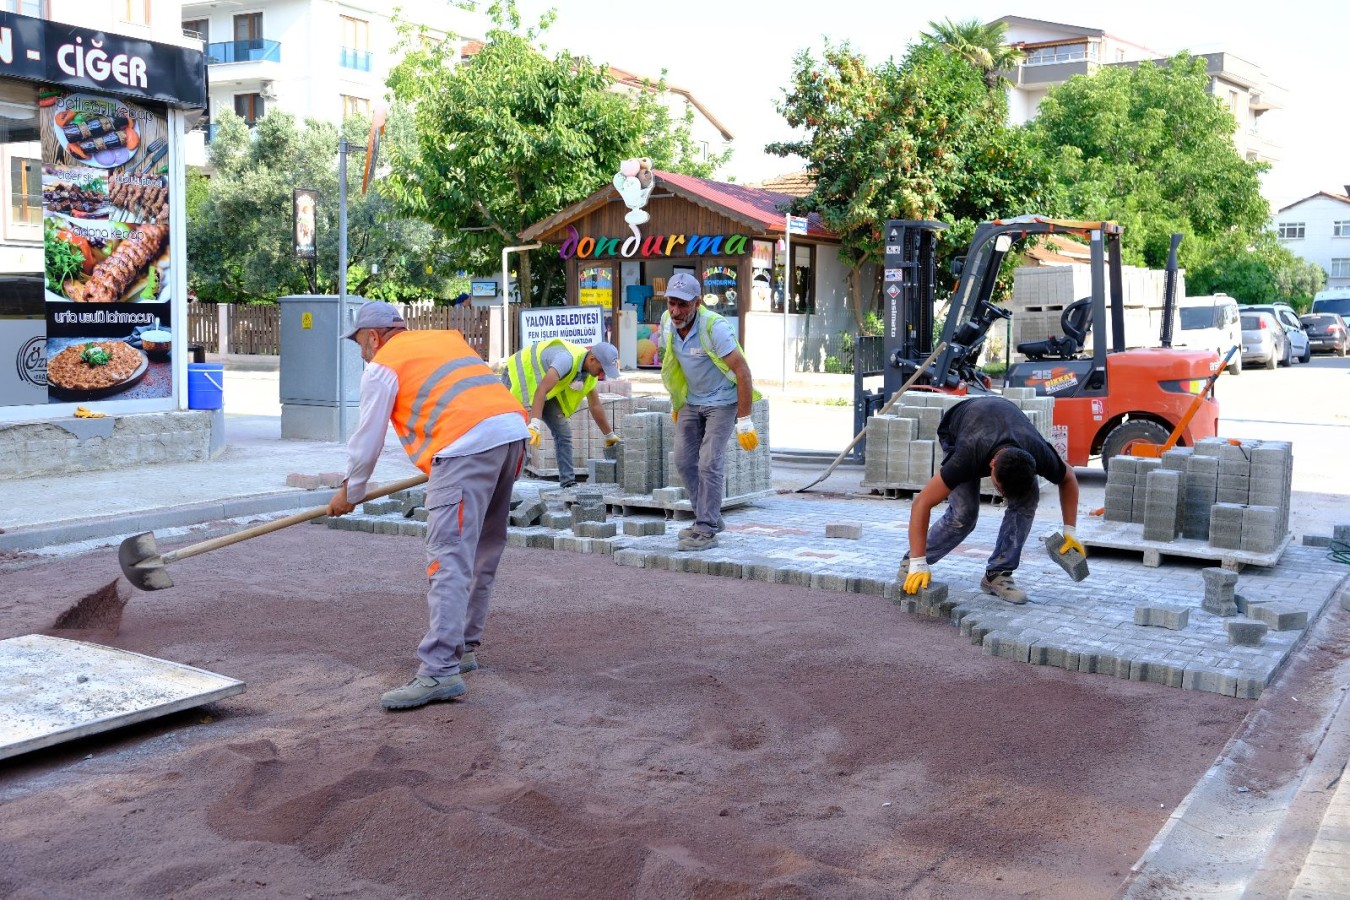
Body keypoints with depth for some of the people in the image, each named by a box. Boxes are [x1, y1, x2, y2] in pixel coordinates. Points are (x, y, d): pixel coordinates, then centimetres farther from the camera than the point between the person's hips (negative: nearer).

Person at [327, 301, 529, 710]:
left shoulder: (382, 365, 9)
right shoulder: (447, 338, 29)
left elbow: (367, 440, 13)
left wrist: (350, 493, 28)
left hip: (468, 445, -8)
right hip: (514, 429, 8)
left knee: (449, 557, -12)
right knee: (482, 553, 17)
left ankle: (440, 670, -19)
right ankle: (462, 647, 26)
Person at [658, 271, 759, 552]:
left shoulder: (715, 327, -28)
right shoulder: (666, 322, -8)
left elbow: (742, 372, -26)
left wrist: (744, 421, -27)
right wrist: (675, 404, 17)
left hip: (722, 401, -6)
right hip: (691, 400, 7)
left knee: (709, 464, -13)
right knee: (684, 461, 5)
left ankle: (706, 530, -5)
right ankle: (709, 517, 20)